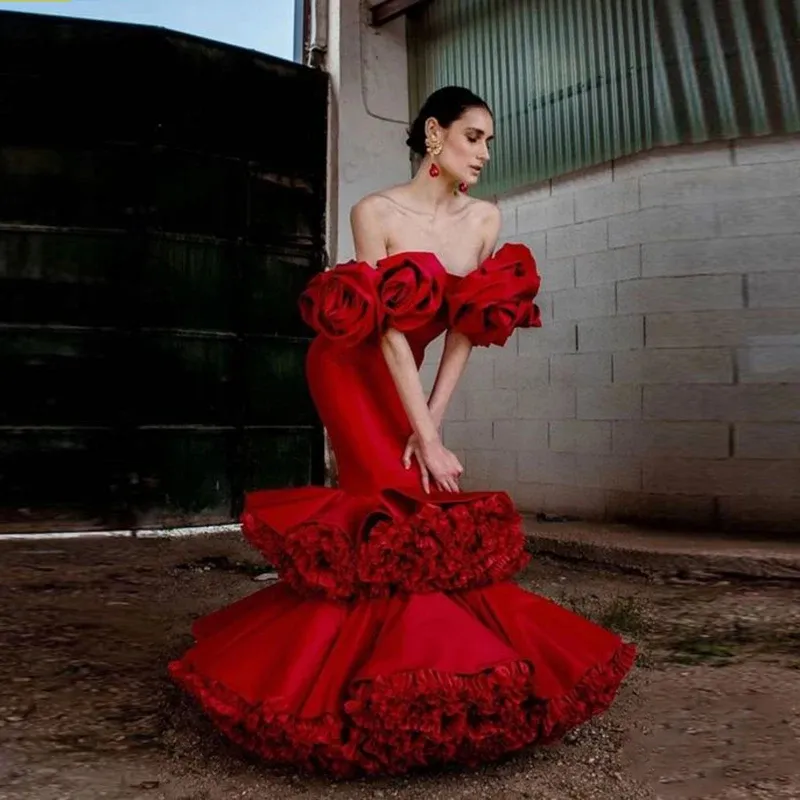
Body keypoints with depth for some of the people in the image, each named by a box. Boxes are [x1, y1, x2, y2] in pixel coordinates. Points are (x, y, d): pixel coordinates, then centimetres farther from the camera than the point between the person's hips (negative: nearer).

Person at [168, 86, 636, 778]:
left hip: (403, 380, 6)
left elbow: (464, 335, -7)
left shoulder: (487, 220, -5)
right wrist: (428, 443, -26)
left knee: (414, 509, 3)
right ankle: (401, 681, 2)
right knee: (399, 508, -13)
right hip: (351, 372, -5)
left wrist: (430, 426, -14)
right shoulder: (376, 213, -19)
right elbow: (388, 333, -24)